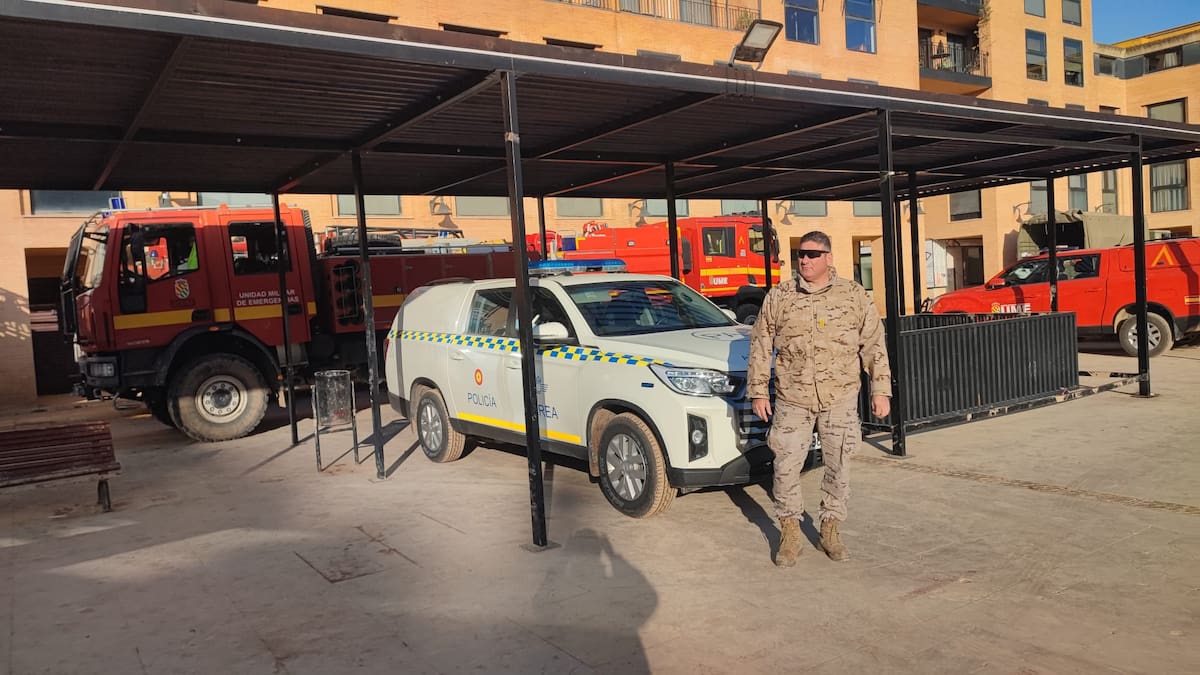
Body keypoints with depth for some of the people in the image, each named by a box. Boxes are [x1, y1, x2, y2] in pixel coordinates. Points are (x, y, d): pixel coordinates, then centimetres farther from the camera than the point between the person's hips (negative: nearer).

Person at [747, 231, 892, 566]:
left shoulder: (855, 296, 2)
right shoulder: (778, 297, 2)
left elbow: (874, 346, 5)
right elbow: (760, 347, 5)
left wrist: (880, 390, 0)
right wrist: (758, 391, 2)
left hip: (840, 398, 0)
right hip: (792, 399, 0)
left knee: (839, 467, 7)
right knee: (786, 466, 0)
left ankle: (830, 529, 24)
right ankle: (790, 533, 17)